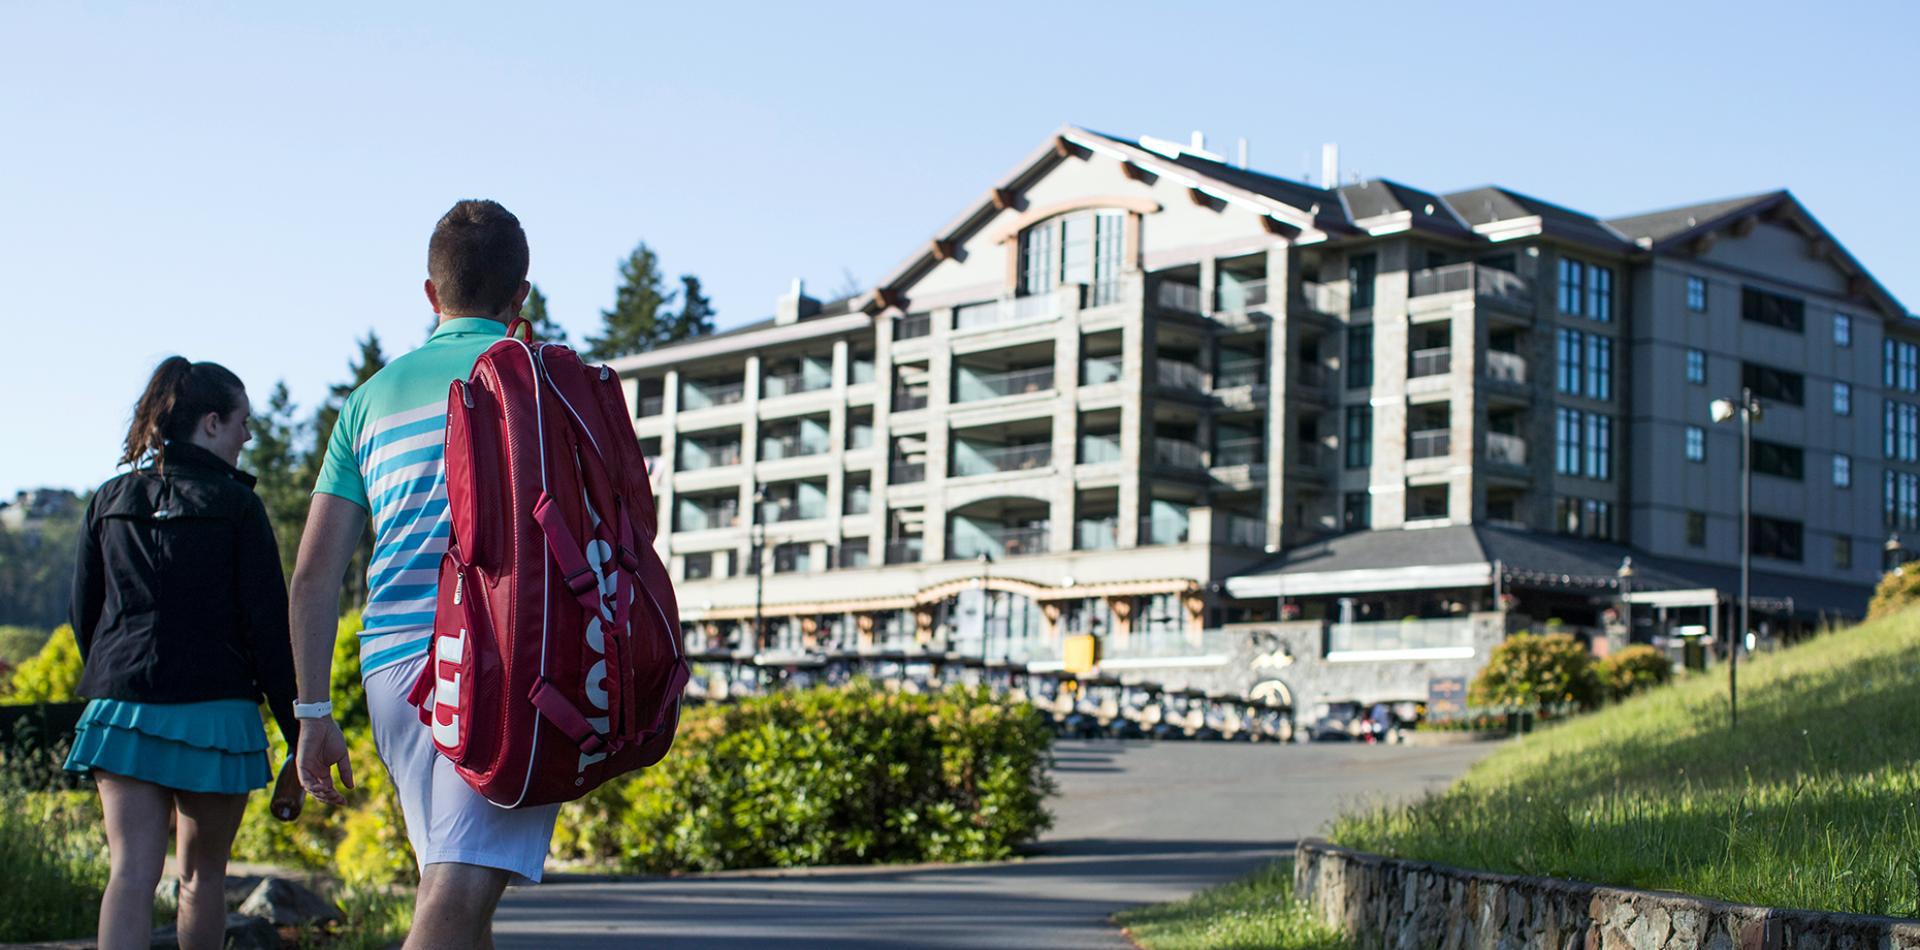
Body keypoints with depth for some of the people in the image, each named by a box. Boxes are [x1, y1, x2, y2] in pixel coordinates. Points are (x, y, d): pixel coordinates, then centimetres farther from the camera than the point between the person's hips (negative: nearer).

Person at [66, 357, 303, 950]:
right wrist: (298, 741, -3)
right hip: (214, 711, -3)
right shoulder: (235, 505, -3)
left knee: (132, 872, -5)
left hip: (121, 706, 3)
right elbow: (268, 626, -6)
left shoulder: (110, 501, 10)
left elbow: (84, 615, 15)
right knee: (203, 874, 13)